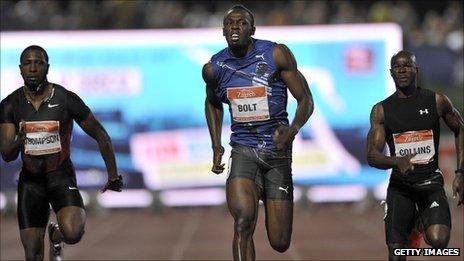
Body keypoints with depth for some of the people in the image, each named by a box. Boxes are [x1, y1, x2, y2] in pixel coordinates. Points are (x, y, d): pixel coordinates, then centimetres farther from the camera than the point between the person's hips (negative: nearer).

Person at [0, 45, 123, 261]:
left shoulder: (66, 99, -10)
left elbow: (100, 135, 1)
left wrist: (113, 175, 5)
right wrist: (18, 142, -34)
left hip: (61, 176, -2)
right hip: (30, 180, 2)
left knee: (72, 233, -27)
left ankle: (56, 234, 11)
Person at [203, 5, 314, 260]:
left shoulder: (276, 54, -7)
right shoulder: (214, 68, 2)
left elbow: (306, 100, -4)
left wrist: (293, 130, -23)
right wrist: (216, 147, 14)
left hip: (277, 151, -1)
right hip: (243, 151, 1)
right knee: (243, 223, -27)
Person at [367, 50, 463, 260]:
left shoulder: (437, 101, 0)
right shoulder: (381, 110, 0)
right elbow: (372, 156, -5)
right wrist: (397, 161, -27)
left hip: (431, 182, -1)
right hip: (400, 185, 1)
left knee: (439, 241, -24)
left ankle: (427, 228, 10)